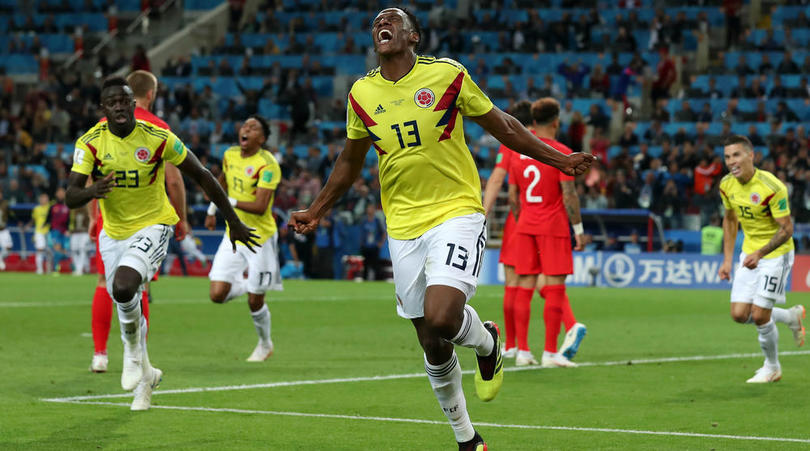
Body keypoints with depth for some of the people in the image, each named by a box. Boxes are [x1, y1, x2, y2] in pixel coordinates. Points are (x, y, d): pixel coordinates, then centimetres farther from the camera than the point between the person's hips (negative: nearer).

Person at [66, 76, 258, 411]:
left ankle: (134, 353, -2)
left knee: (123, 286, -29)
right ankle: (145, 375, 36)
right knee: (126, 305, 13)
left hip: (152, 226, -4)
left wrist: (234, 222, 0)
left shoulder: (157, 139, -15)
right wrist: (93, 191, -42)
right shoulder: (90, 143, -11)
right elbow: (70, 197, -17)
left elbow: (202, 176, -5)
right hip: (113, 232, 4)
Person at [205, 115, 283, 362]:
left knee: (254, 302, 1)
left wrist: (230, 202, -34)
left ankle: (265, 344, 29)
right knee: (218, 294, -7)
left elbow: (260, 207, -26)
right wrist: (212, 210, 31)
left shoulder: (267, 165, -18)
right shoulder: (230, 155, 2)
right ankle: (246, 285, 26)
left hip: (260, 238, -5)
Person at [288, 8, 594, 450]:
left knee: (441, 318, -25)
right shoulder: (361, 93, 4)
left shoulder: (447, 74, -5)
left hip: (456, 212, -3)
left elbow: (502, 126, 7)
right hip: (403, 227, 3)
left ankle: (485, 340, 11)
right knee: (433, 346, 6)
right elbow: (350, 161, 20)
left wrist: (558, 159, 6)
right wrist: (316, 211, 19)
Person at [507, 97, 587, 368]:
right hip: (554, 227, -5)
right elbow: (569, 194, -12)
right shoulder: (561, 153, -8)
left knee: (525, 287, 7)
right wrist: (578, 229, -6)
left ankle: (522, 350, 7)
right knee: (554, 287, -3)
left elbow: (512, 194, 12)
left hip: (525, 227, 5)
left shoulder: (518, 153, 8)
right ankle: (550, 353, -6)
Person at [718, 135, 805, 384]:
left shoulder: (772, 188, -25)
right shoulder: (727, 185, -4)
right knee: (739, 314, -1)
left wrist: (759, 253, -34)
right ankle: (791, 316, 26)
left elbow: (786, 229, -22)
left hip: (776, 253, -6)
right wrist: (727, 259, 9)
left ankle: (772, 367, 16)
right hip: (749, 254, 6)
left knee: (759, 316, -9)